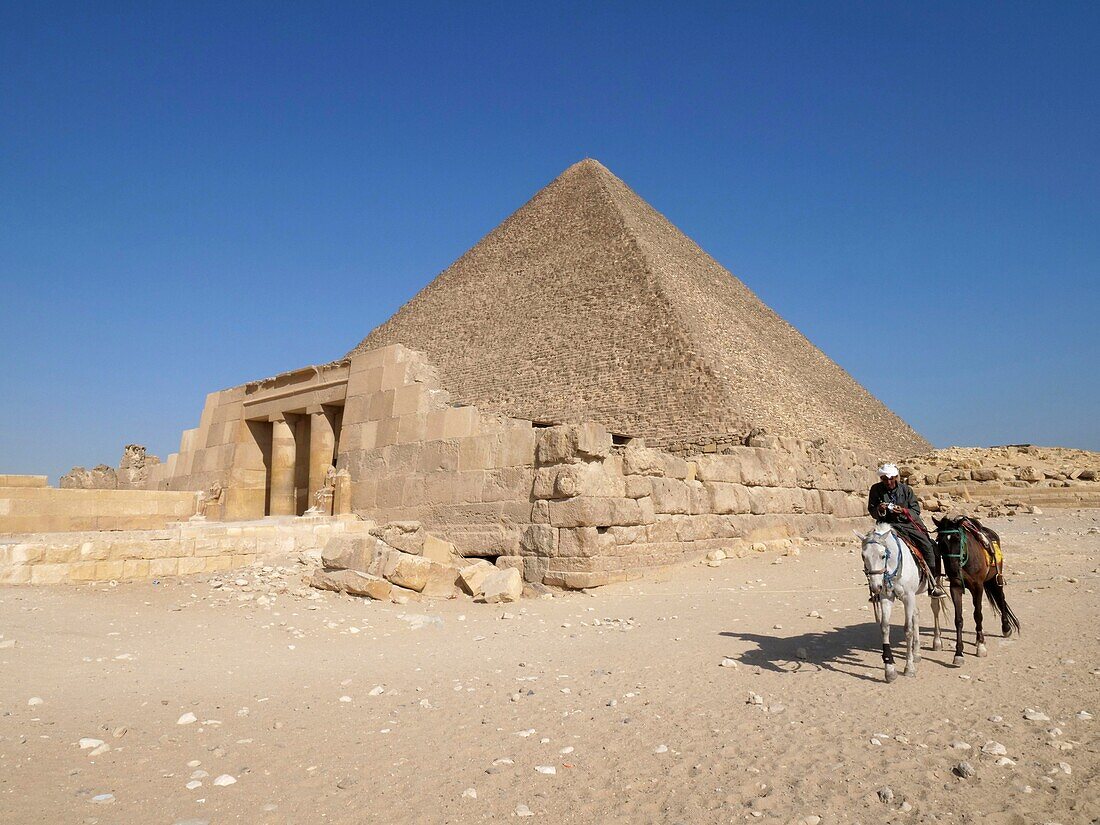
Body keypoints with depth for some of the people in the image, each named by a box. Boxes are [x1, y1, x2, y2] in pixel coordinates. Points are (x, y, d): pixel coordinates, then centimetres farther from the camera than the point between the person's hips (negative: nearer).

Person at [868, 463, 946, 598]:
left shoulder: (906, 489, 3)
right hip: (888, 525, -1)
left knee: (929, 547, -12)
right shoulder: (876, 490, 2)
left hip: (909, 523, 1)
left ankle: (934, 583, 3)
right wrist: (879, 510, -17)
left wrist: (903, 511, -19)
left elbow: (916, 511, 2)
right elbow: (871, 510, 6)